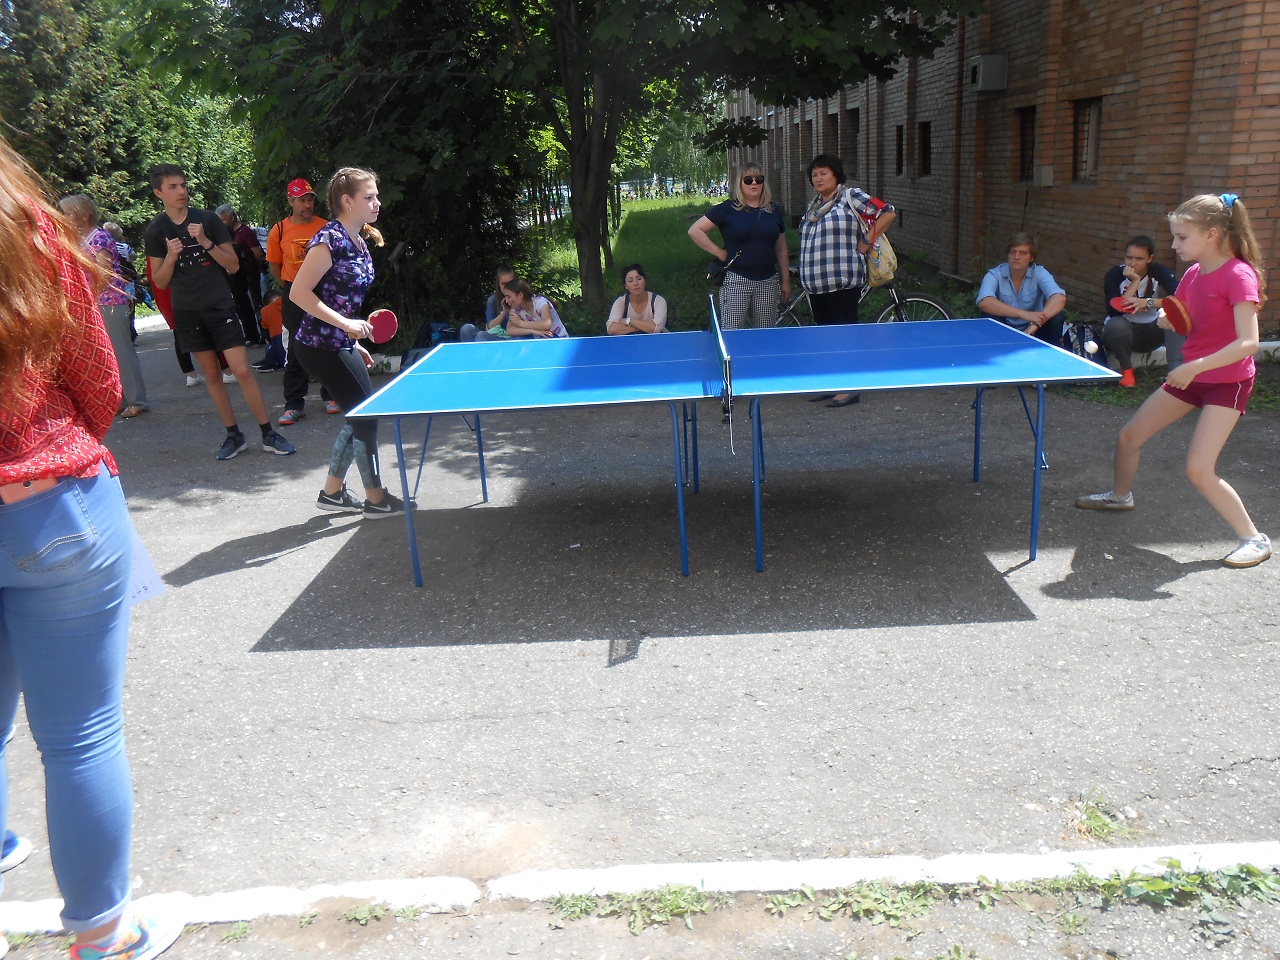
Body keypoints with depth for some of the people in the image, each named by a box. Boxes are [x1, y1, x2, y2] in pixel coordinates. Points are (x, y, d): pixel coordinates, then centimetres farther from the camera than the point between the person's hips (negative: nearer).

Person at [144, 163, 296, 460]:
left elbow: (233, 266, -1)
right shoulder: (156, 230, 3)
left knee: (242, 370, -10)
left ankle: (268, 434, -3)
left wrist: (206, 242, -15)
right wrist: (170, 257, -14)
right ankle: (233, 435, 16)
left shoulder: (208, 219, -1)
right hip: (187, 311, 2)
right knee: (211, 374, 7)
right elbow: (160, 282, 4)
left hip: (220, 306, -2)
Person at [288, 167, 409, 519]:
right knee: (366, 414, -3)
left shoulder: (359, 241, 9)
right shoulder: (330, 239, -18)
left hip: (341, 345, 9)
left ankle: (332, 491, 26)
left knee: (360, 415, 14)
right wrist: (345, 324, -26)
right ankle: (376, 499, 11)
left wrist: (354, 342, 18)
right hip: (320, 347, -9)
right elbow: (299, 292, -22)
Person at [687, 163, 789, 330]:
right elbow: (695, 231, -3)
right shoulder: (728, 209, -1)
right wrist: (718, 252, -6)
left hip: (767, 281, 4)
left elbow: (781, 249, 17)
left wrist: (785, 280, 14)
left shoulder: (773, 211, 12)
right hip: (736, 280, -4)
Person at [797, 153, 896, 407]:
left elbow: (888, 212, -9)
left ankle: (850, 388, -1)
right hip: (816, 285, 8)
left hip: (842, 282, -8)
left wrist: (867, 241, -8)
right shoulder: (813, 205, 18)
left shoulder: (851, 196, -5)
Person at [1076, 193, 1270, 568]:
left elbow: (1248, 343, -28)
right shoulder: (1193, 274, 3)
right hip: (1190, 376, 8)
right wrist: (1159, 314, -7)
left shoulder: (1238, 275, -21)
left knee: (1198, 470, -17)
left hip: (1227, 382, -8)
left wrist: (1195, 366, -34)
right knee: (1127, 438, 13)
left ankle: (1255, 539, -1)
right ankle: (1120, 496, 41)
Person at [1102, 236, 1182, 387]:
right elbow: (1113, 312, -26)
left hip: (1149, 332, 2)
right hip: (1122, 331, -2)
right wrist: (1135, 282, -27)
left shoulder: (1159, 272, -9)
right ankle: (1126, 370, -13)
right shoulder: (1115, 274, -13)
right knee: (1116, 324, -36)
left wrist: (1148, 302, -39)